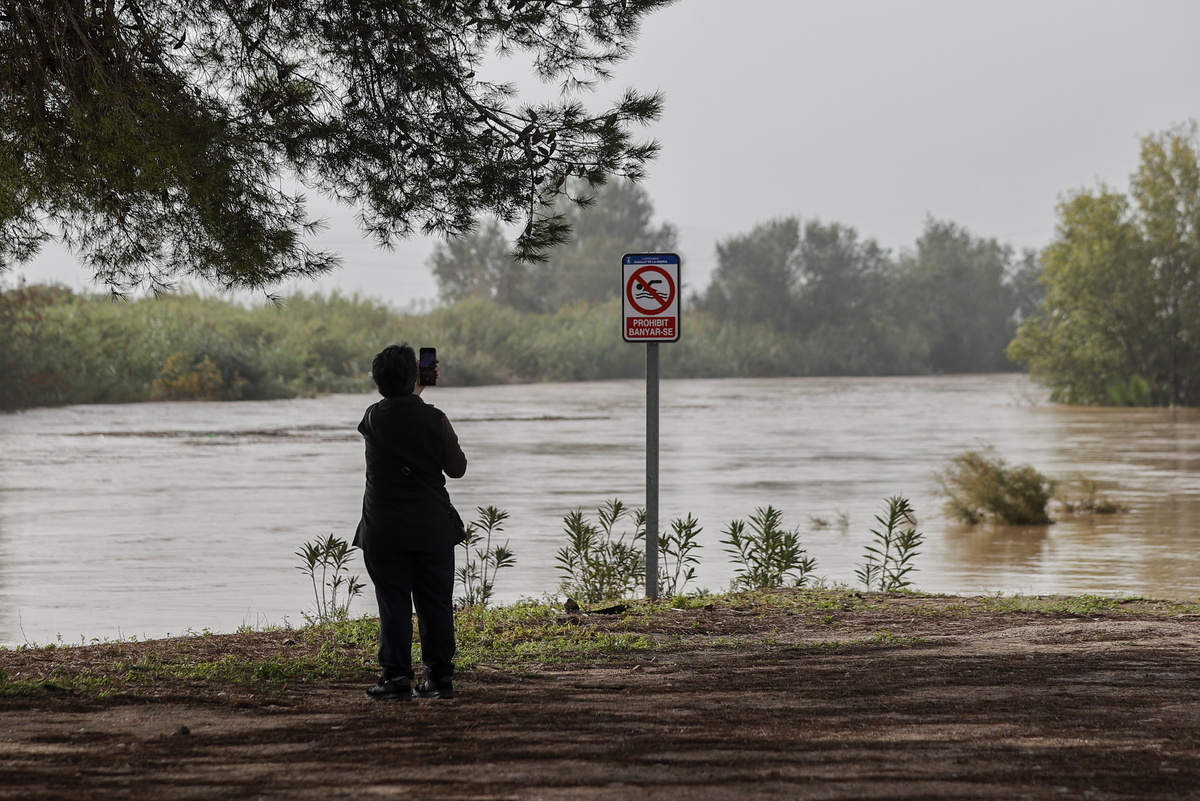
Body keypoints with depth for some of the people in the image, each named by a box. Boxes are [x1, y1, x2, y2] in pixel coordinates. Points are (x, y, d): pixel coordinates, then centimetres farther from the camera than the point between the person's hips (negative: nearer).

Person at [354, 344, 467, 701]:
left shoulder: (373, 417, -4)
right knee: (435, 604, 7)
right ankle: (439, 676, 10)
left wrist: (412, 393, 32)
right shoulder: (434, 419, -8)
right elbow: (457, 468, 0)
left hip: (385, 530, 0)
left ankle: (396, 676, -1)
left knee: (394, 604, 2)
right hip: (433, 528, 0)